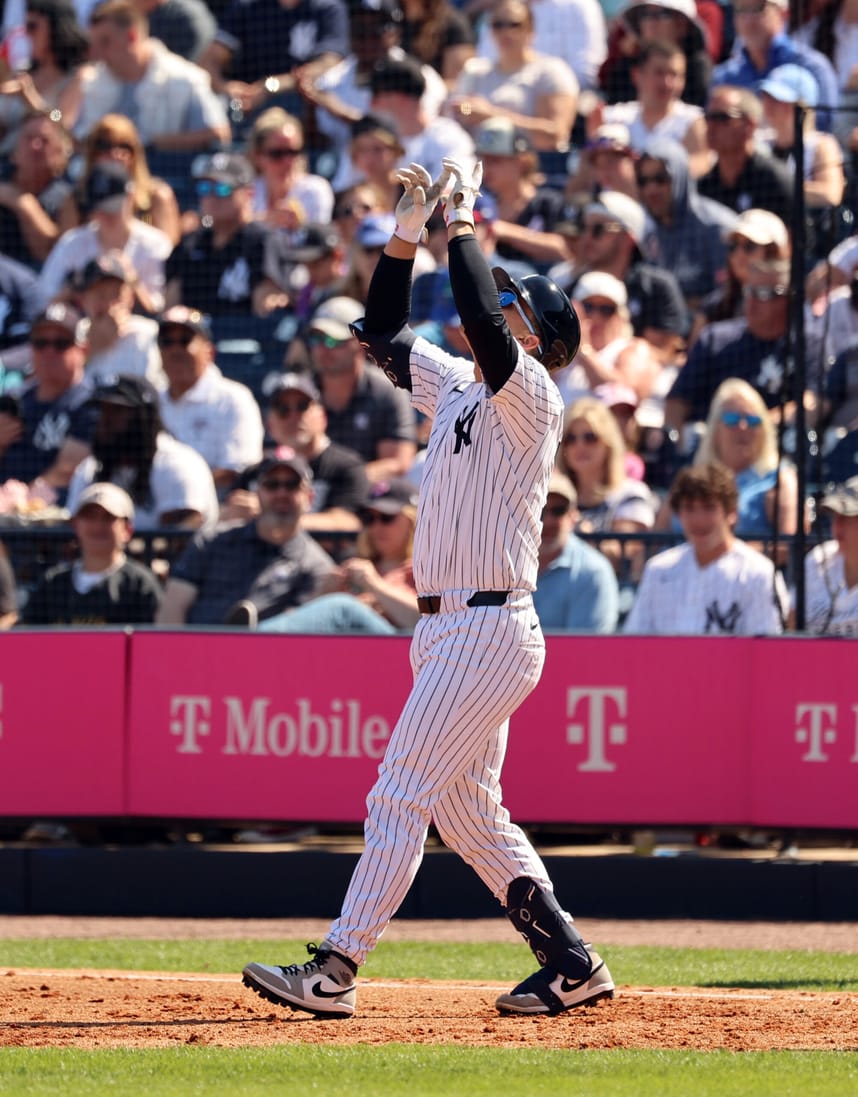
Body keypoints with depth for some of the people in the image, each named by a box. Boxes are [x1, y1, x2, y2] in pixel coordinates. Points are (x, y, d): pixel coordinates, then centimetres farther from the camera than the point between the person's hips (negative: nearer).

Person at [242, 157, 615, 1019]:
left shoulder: (531, 397, -9)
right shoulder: (457, 389, 17)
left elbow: (482, 321, -25)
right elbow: (383, 334, 22)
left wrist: (462, 223, -15)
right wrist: (407, 236, 12)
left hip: (488, 631, -10)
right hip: (445, 628, 10)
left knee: (401, 794, -13)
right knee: (466, 812, 12)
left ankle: (334, 971, -16)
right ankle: (571, 967, 16)